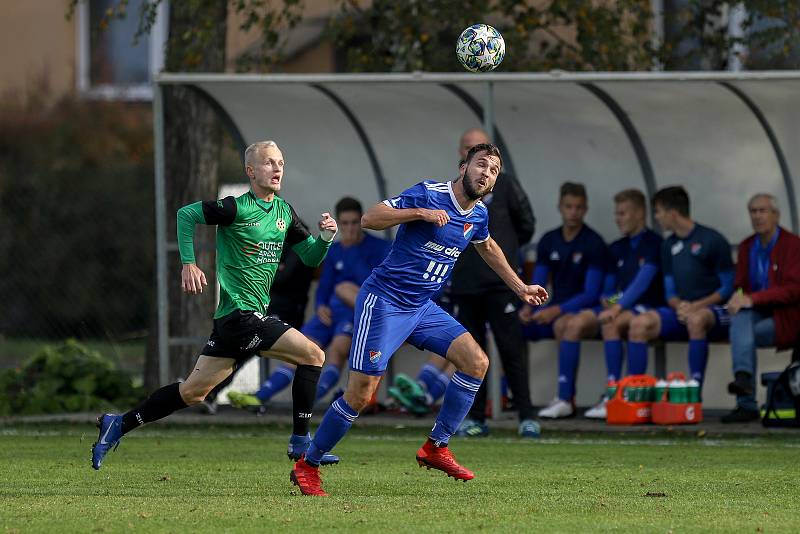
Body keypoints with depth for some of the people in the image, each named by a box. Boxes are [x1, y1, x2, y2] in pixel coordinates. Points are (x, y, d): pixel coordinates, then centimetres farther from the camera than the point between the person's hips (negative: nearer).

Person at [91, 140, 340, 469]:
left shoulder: (284, 211, 12)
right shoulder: (237, 208, -11)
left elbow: (311, 258, 15)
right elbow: (186, 214, -8)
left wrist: (326, 237, -5)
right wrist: (188, 263, -14)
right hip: (241, 315, -8)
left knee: (194, 391, 11)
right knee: (313, 355, -12)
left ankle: (119, 425, 18)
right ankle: (301, 443, -7)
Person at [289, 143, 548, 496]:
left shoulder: (478, 216, 7)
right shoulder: (429, 194, -15)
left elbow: (488, 248, 31)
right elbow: (370, 218, -19)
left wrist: (520, 288, 33)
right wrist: (420, 213, -30)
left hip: (421, 308, 7)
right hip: (383, 303, -7)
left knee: (476, 361, -8)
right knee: (360, 394, -13)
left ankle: (435, 447, 2)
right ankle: (307, 466, 4)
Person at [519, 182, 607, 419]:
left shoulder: (593, 244, -7)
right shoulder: (549, 241, 10)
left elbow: (591, 293, -13)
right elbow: (537, 286, 10)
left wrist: (557, 310, -24)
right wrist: (527, 308, -12)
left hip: (581, 310, -6)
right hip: (555, 309, 6)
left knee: (563, 324, -38)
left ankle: (566, 399, -40)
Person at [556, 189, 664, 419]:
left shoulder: (653, 243, -2)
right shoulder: (617, 248, 21)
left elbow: (643, 280, -15)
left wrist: (618, 307, -25)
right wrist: (606, 300, 0)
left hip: (644, 308, -7)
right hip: (617, 306, 7)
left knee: (610, 323, -36)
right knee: (574, 323, -18)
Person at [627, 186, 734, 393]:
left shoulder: (712, 240, -4)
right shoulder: (669, 246, 16)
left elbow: (728, 288, -5)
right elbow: (670, 292, 16)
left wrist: (696, 306, -16)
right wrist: (679, 305, -8)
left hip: (714, 310, -6)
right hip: (680, 310, 6)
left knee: (696, 320, -41)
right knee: (639, 323, -20)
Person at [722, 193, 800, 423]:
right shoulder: (747, 246, 14)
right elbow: (740, 284, 14)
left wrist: (752, 299, -22)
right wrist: (738, 297, -13)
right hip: (756, 314, 4)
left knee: (740, 335, -28)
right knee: (740, 317, -31)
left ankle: (746, 404, -29)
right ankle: (743, 377, -48)